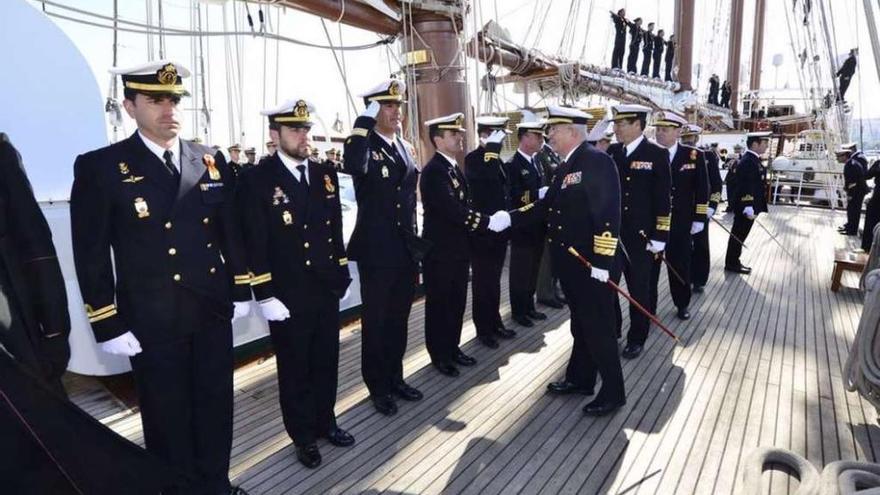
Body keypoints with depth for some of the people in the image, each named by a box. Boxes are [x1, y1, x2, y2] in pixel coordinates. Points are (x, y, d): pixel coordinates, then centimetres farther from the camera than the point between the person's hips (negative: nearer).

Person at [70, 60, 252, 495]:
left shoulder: (211, 162, 5)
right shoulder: (100, 167, -7)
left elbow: (231, 230, 10)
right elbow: (91, 255, -7)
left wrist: (241, 291, 8)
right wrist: (108, 327, -8)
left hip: (213, 311, 4)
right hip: (152, 323, -3)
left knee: (216, 407, 16)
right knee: (168, 418, 12)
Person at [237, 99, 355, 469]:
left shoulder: (326, 174, 6)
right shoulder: (256, 180, -9)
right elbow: (254, 245, -11)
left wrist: (342, 273, 10)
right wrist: (265, 296, -14)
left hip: (327, 290, 5)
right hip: (287, 296, -4)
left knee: (326, 363, 17)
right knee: (295, 369, 11)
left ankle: (325, 422, 37)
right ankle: (304, 437, 29)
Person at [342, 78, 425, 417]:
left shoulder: (406, 147, 13)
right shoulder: (364, 146, -8)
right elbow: (354, 168, -34)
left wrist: (417, 240, 17)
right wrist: (364, 121, -27)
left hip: (406, 249, 6)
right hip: (376, 250, -6)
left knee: (399, 318, 16)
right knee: (375, 320, 7)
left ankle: (395, 378, 31)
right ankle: (378, 387, 21)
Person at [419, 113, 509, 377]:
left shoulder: (454, 167, 11)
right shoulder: (433, 171, -19)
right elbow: (453, 210, -28)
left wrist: (488, 220, 2)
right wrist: (488, 222, -27)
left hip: (458, 249, 9)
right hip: (440, 252, -9)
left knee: (457, 302, 16)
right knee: (439, 304, 5)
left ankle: (453, 348, 31)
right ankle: (439, 355, 19)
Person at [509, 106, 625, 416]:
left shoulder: (597, 160, -16)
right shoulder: (567, 165, 13)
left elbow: (608, 213, -22)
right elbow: (547, 206, 15)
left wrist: (602, 261, -24)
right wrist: (509, 218, 6)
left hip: (591, 264, -9)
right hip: (570, 262, 9)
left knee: (598, 327, 1)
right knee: (580, 323, 19)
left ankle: (613, 393, 15)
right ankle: (580, 379, 34)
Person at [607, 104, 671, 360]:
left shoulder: (657, 154, -5)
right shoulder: (612, 152, 5)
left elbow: (663, 198, -7)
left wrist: (659, 236, -11)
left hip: (641, 235, -3)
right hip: (612, 232, 3)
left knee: (639, 290, 9)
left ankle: (636, 339, 25)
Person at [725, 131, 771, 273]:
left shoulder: (752, 160, 13)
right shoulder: (748, 162, -20)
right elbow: (745, 187, -25)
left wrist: (752, 207, 21)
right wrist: (749, 208, -26)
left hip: (748, 206, 10)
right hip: (745, 207, -10)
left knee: (739, 235, 15)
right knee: (738, 235, 0)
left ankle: (733, 261, 24)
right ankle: (732, 264, 10)